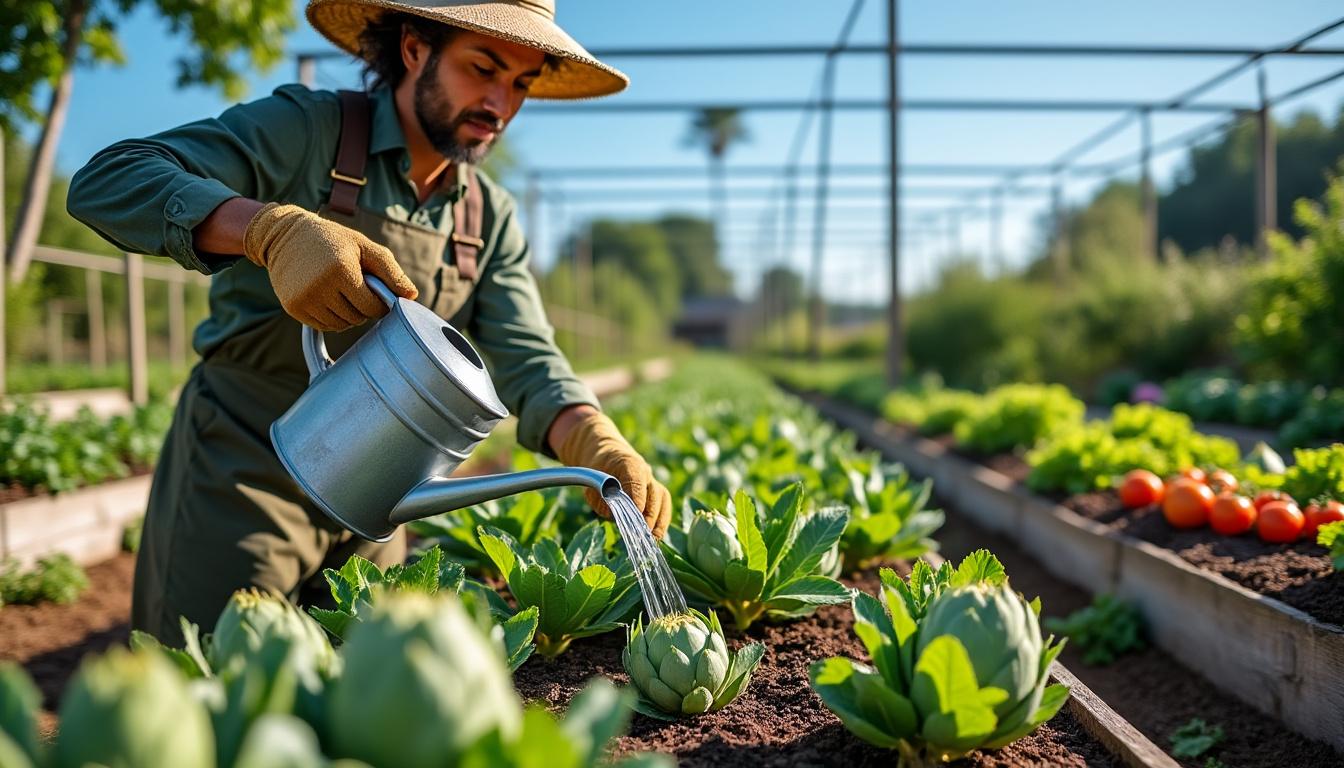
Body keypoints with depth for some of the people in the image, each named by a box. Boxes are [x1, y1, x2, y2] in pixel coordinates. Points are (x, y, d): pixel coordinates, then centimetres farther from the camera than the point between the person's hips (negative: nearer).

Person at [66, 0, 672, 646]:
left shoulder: (490, 218, 4)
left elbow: (528, 363, -6)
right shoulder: (306, 130, -13)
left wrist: (595, 442, -28)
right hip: (239, 480, -5)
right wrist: (275, 228, -40)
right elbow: (106, 182, -22)